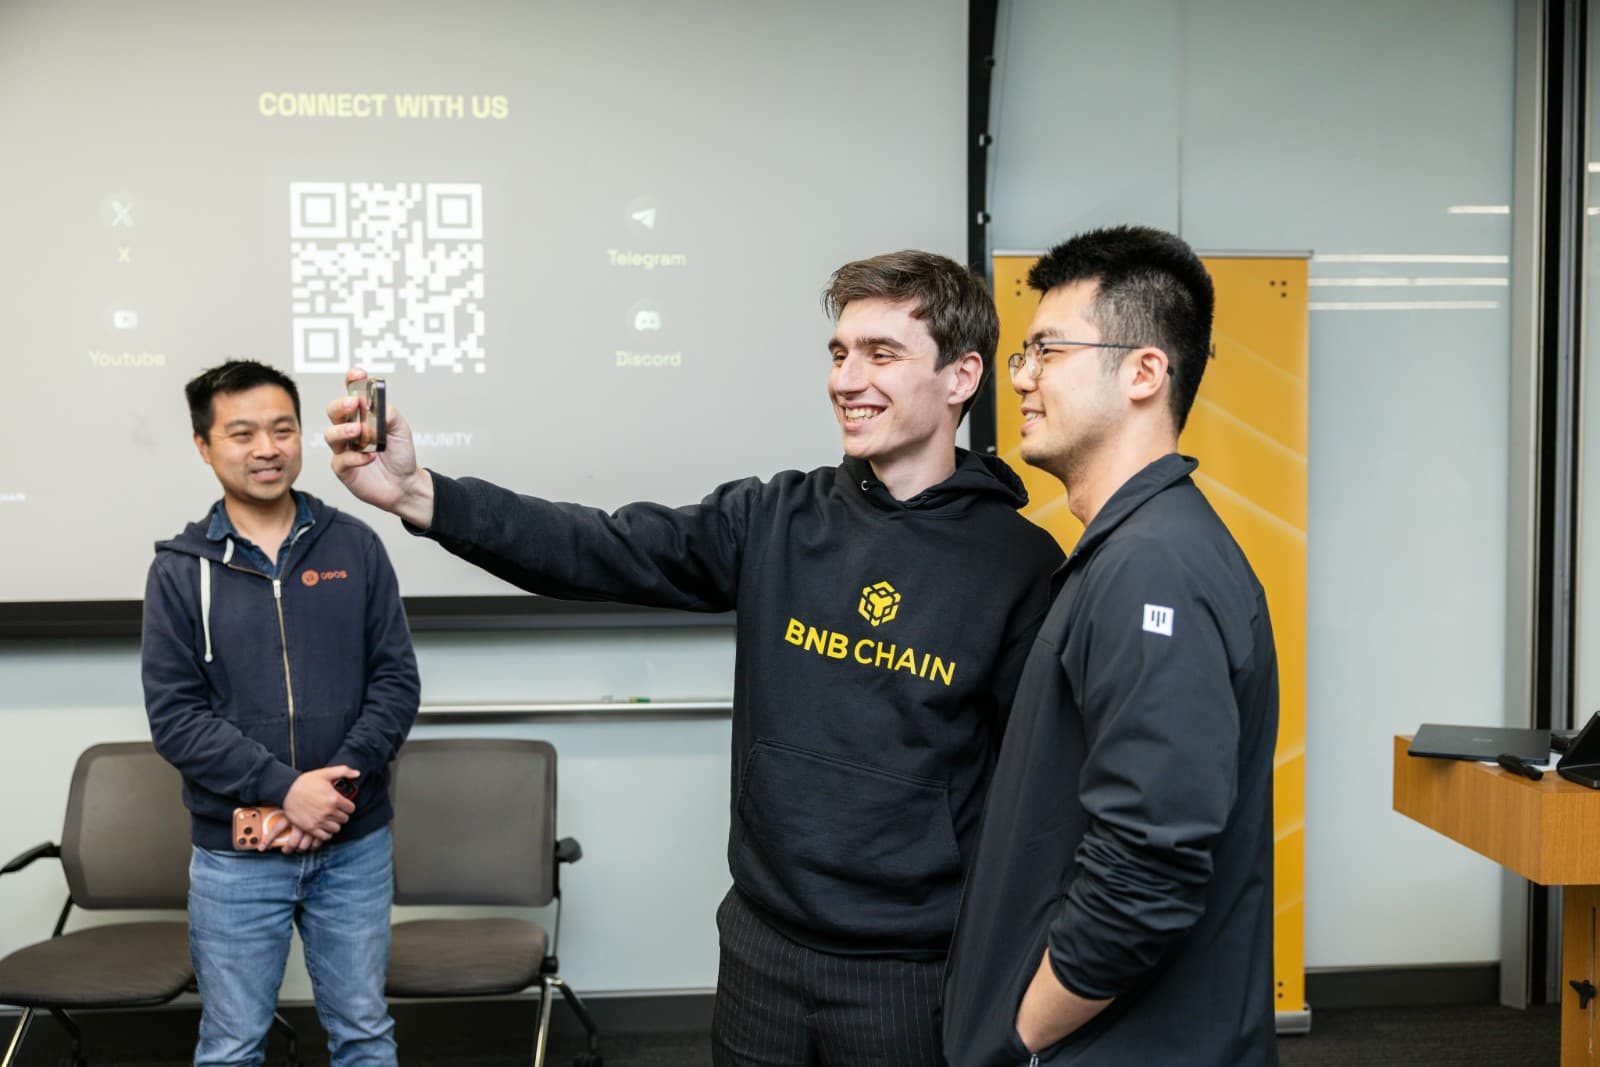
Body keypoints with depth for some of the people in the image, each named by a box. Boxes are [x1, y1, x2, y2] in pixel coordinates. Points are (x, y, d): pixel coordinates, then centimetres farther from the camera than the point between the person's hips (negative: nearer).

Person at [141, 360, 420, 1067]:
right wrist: (284, 788, -18)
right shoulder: (180, 570, -2)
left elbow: (396, 682, -1)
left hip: (356, 846, 1)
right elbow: (175, 716, -8)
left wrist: (339, 782, -15)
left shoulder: (355, 547, 1)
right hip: (233, 856, -1)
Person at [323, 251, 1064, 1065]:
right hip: (761, 944, 4)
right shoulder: (774, 520, 0)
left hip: (913, 973, -3)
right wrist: (417, 494, -24)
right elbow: (600, 550, -10)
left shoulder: (1021, 565, -10)